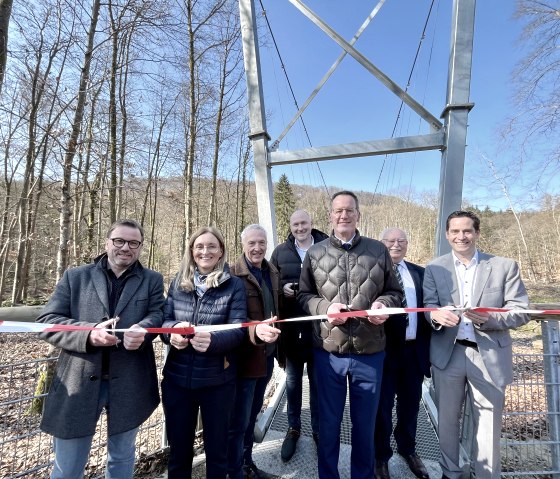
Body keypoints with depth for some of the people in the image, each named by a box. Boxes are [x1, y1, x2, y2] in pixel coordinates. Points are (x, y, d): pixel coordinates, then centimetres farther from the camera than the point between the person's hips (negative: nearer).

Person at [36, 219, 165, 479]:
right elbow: (46, 321, -2)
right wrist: (88, 333, -20)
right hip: (79, 382, 0)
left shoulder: (152, 280, 4)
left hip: (129, 384, 1)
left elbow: (158, 314, -6)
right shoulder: (75, 276, 4)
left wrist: (141, 329, -29)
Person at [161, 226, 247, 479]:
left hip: (217, 380, -2)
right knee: (178, 447, 20)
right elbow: (163, 320, 0)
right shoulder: (178, 283, 3)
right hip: (177, 378, 3)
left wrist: (213, 340, -34)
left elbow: (238, 329, -14)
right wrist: (174, 330, -23)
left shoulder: (234, 285, -7)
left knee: (217, 447, 18)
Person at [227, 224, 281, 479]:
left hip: (266, 355, 7)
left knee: (252, 414, 23)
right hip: (245, 357, -7)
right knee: (239, 421, 8)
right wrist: (256, 329, -41)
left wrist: (275, 344, 17)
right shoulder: (234, 274, -17)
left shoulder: (272, 272, 5)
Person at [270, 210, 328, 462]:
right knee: (292, 380, 17)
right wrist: (282, 288, -13)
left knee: (317, 380, 16)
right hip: (290, 326, 1)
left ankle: (317, 429, 36)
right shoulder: (280, 252, 2)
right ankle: (293, 428, 37)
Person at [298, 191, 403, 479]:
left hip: (369, 352, 1)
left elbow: (394, 291, 8)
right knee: (328, 424, 17)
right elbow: (303, 295, 4)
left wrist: (384, 304, -13)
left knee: (365, 425, 19)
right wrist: (324, 307, -14)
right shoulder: (315, 253, 1)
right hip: (328, 351, 0)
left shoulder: (378, 250, 3)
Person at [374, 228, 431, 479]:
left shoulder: (419, 273, 8)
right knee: (382, 405, 12)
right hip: (384, 350, -4)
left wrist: (427, 346, 4)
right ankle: (381, 456, 34)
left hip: (414, 350, 5)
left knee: (410, 403, 22)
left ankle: (408, 449, 46)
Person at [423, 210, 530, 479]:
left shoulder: (505, 266, 0)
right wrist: (436, 315, -27)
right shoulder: (434, 269, 3)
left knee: (489, 423, 12)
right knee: (447, 418, 15)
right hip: (447, 354, 1)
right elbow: (429, 306, -3)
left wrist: (489, 318, -23)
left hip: (489, 356, -1)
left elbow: (521, 312, -4)